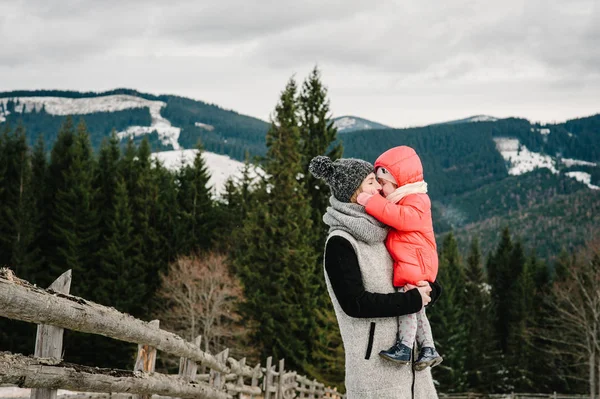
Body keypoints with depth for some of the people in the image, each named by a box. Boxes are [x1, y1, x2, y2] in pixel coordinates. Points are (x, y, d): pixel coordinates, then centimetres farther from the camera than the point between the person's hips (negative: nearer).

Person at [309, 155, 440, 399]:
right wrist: (412, 300, -14)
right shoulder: (340, 243, -11)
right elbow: (355, 303, -18)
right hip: (374, 359, -8)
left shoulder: (376, 234, 12)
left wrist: (428, 290, -5)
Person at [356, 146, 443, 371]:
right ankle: (428, 349, 16)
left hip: (415, 264, -10)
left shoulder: (416, 200, -12)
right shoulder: (403, 200, 21)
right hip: (406, 266, 10)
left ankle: (404, 347, -17)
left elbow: (402, 218, -30)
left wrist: (372, 203, -31)